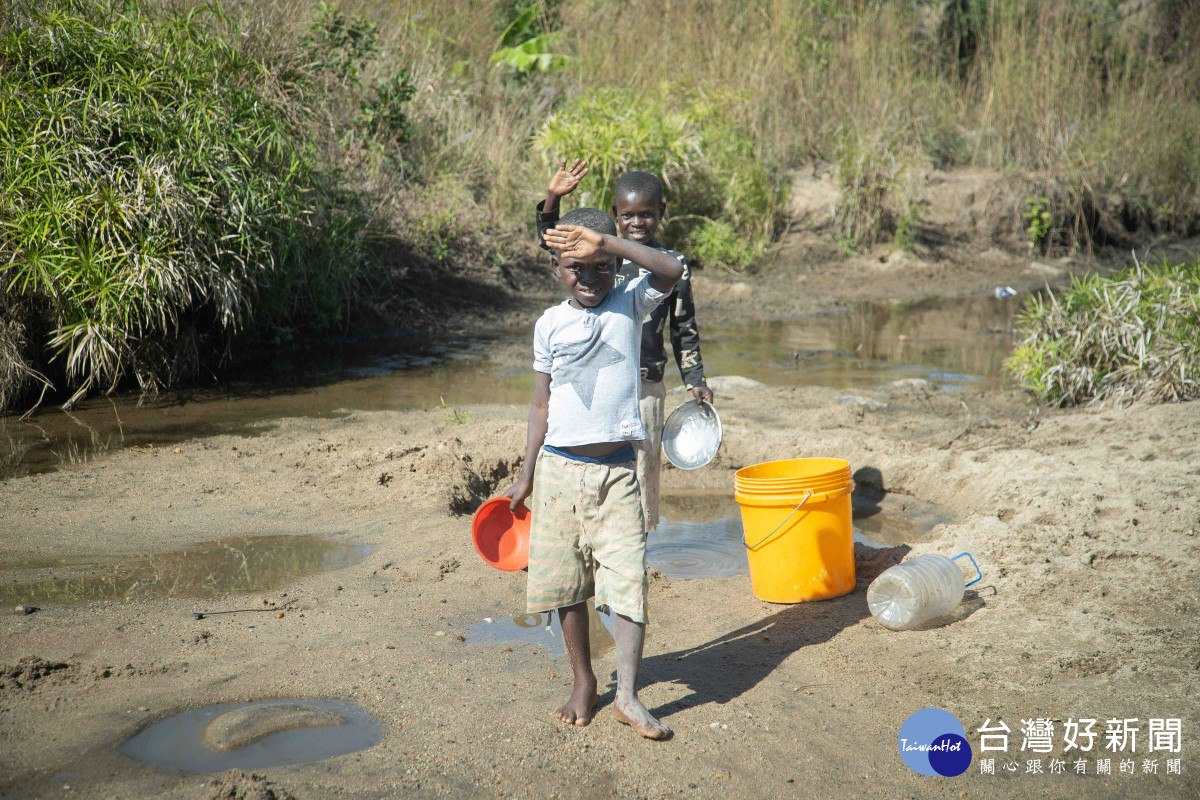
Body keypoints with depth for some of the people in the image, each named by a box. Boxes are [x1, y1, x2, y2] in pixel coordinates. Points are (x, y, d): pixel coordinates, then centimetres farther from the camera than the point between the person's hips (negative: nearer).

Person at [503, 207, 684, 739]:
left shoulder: (629, 304, 1)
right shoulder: (550, 324, 4)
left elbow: (672, 271, -20)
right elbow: (542, 403, 10)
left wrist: (606, 243, -27)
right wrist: (526, 476, 10)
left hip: (616, 470, -2)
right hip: (560, 468, 2)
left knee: (627, 577, -9)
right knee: (566, 581, 8)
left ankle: (627, 694, -6)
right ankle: (583, 681, 25)